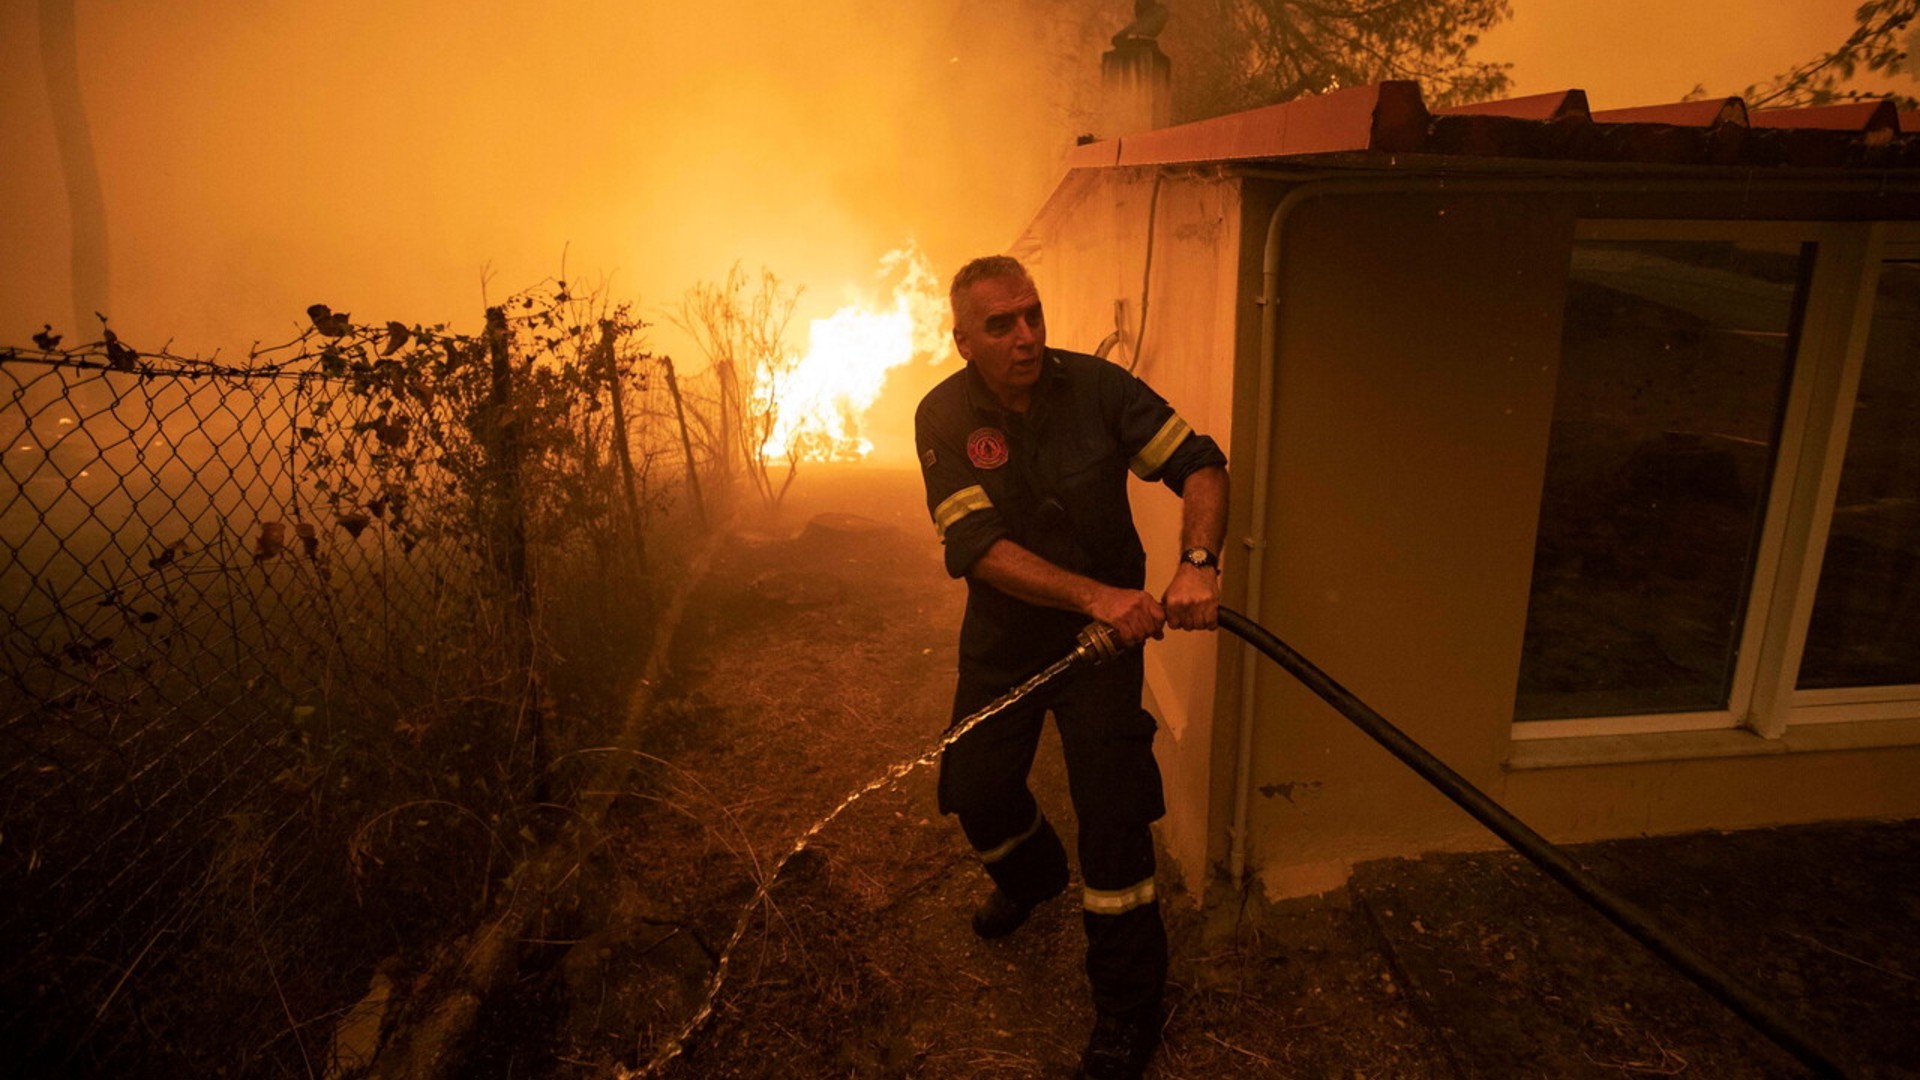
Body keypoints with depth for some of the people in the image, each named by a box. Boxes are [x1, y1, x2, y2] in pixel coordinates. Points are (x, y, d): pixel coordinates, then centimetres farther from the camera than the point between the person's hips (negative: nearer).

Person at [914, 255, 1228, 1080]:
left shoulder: (1095, 386, -15)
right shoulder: (945, 416, -15)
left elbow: (1201, 464, -13)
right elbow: (977, 546, -26)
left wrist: (1198, 562, -33)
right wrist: (1097, 596, -37)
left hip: (1105, 635, -2)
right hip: (1002, 636, 2)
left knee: (1111, 807, -5)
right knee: (974, 788, 11)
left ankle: (1128, 1004, 15)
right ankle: (1031, 875, 48)